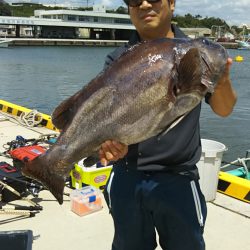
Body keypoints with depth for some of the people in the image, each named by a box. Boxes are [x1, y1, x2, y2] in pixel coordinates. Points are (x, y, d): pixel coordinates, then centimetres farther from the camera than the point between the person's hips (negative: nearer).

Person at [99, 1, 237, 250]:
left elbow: (223, 110, -4)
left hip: (177, 179, 0)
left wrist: (222, 84, -27)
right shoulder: (118, 60, -2)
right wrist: (113, 141, -35)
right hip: (126, 177, 1)